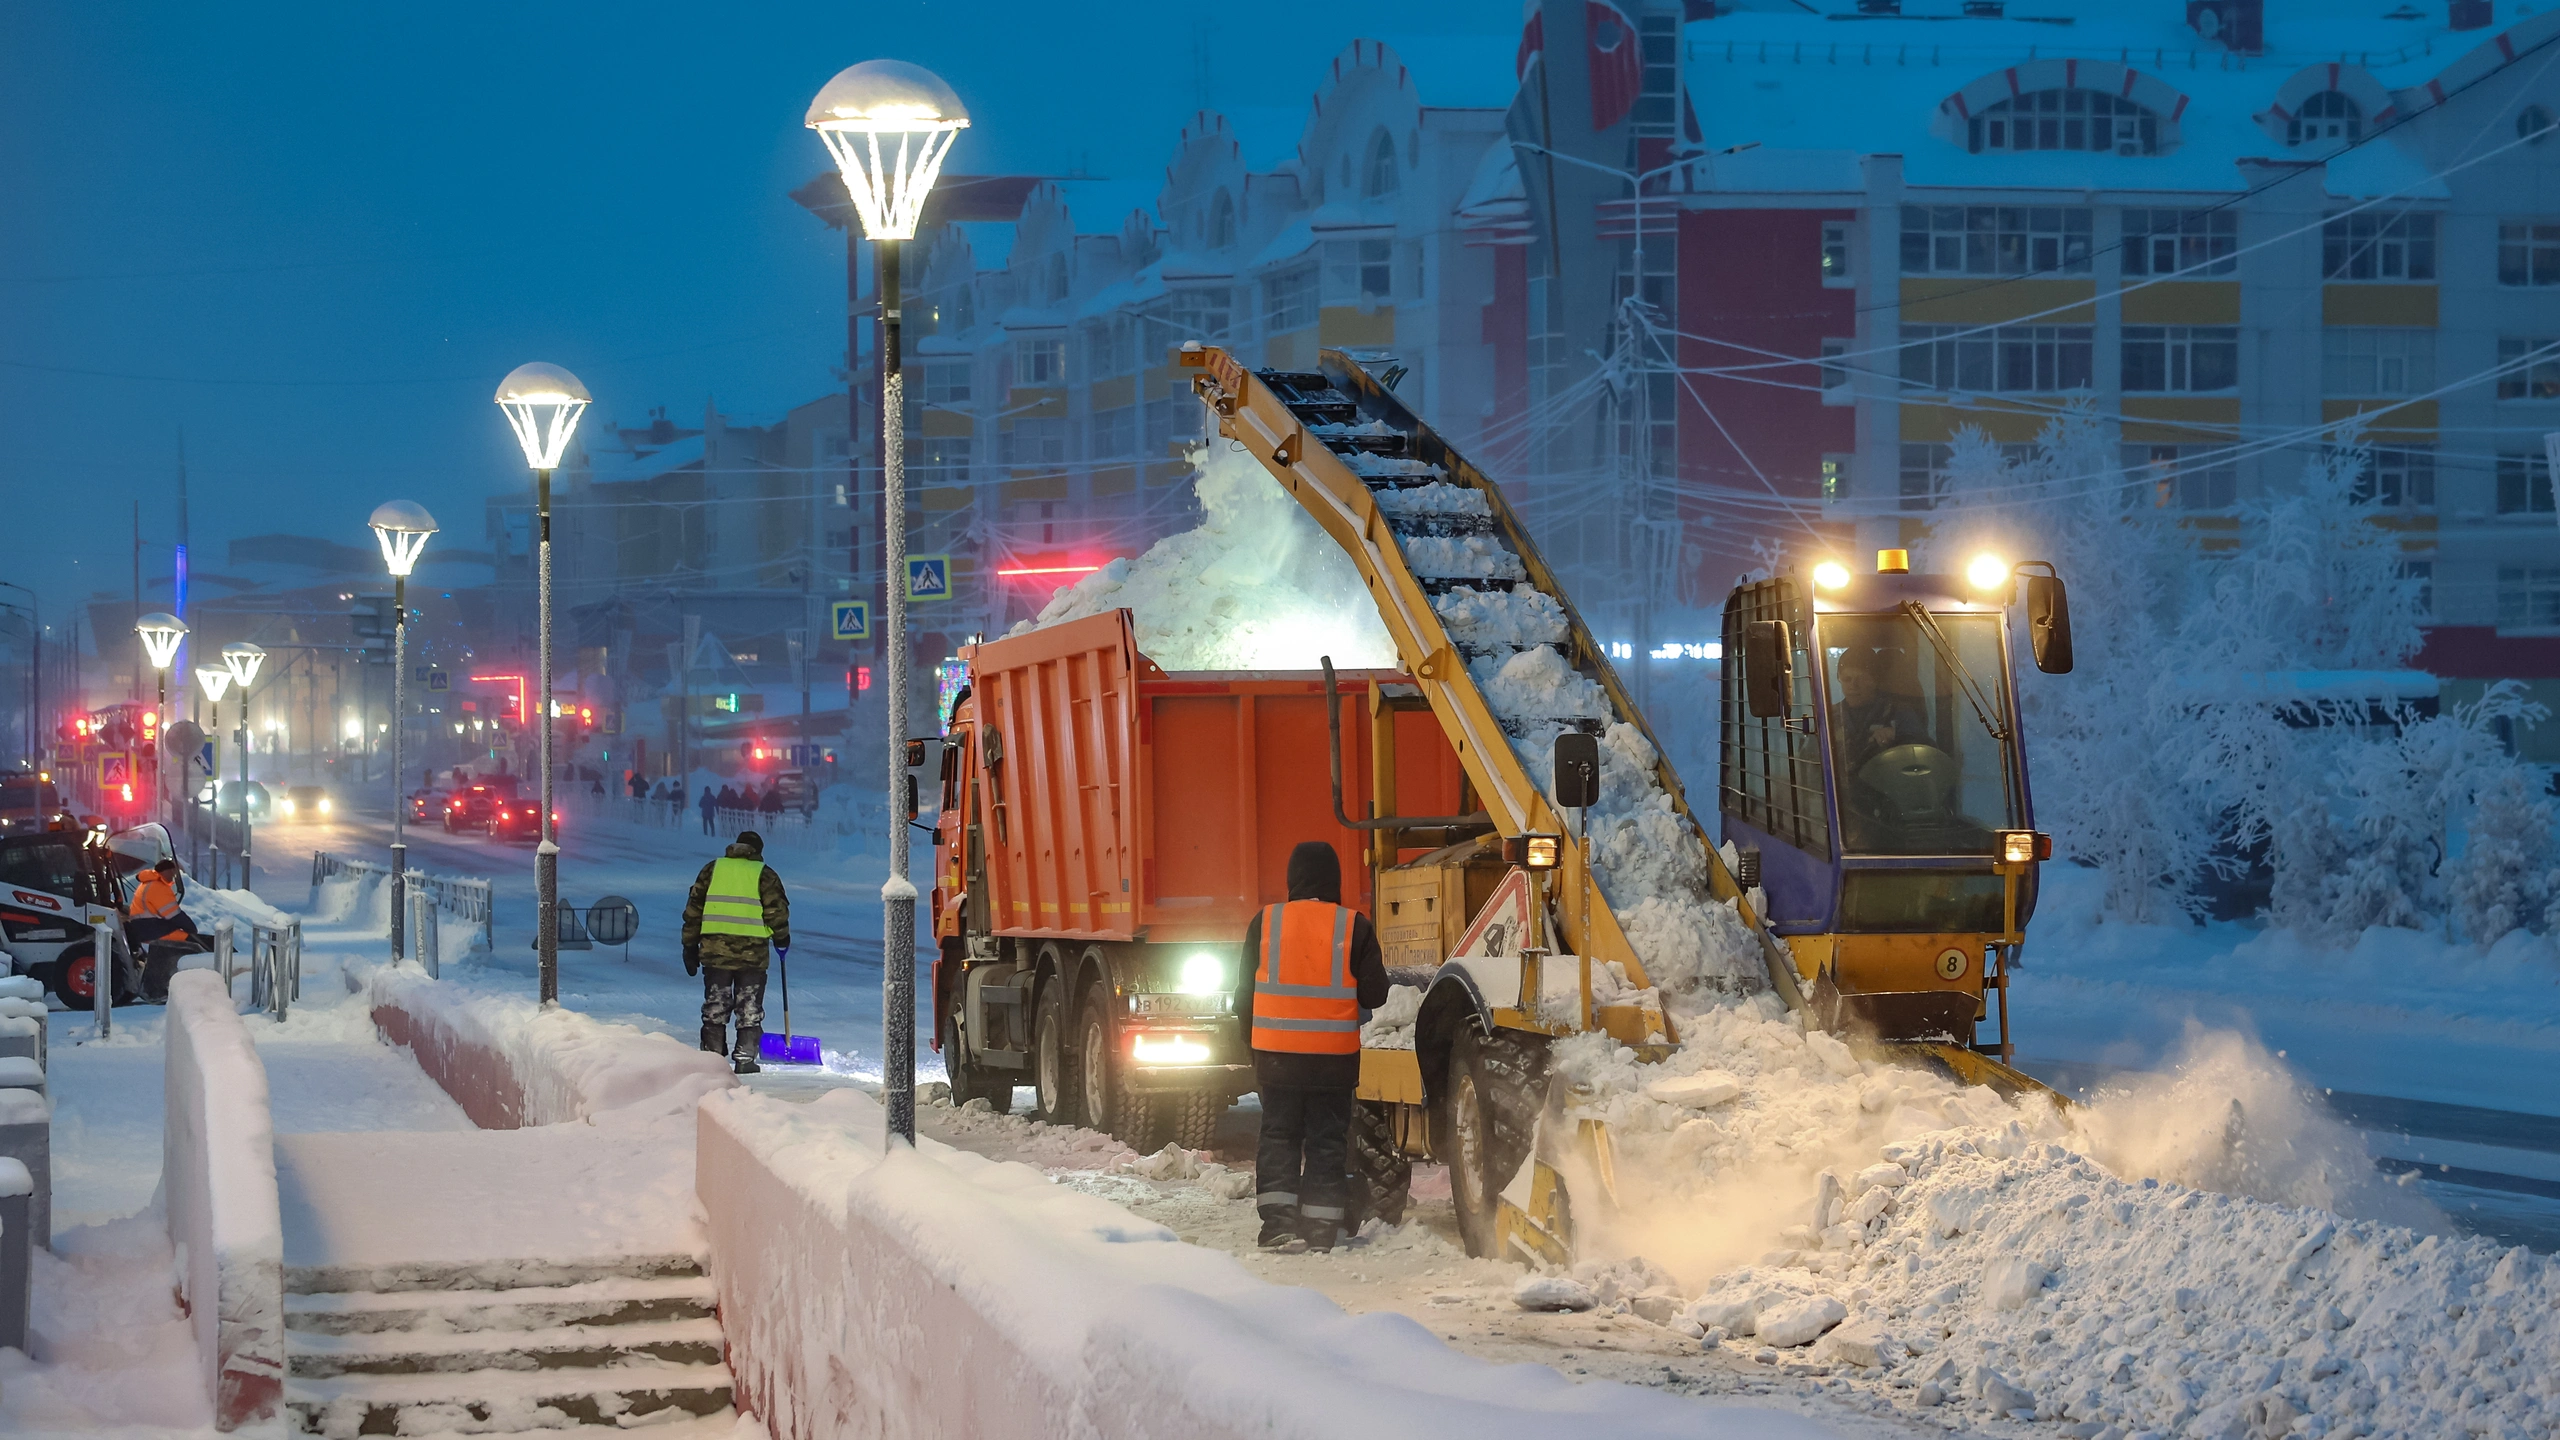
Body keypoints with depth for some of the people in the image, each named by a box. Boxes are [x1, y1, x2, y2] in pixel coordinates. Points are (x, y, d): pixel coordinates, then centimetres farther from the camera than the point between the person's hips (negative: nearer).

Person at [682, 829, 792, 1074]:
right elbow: (776, 910, 0)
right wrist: (781, 937, 18)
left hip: (714, 949, 2)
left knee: (715, 1006, 10)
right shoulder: (763, 874, 4)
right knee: (749, 1007, 5)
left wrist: (690, 945, 14)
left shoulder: (713, 869, 11)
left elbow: (693, 909, 10)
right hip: (752, 951, -2)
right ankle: (744, 1058, 2)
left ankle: (712, 1055, 10)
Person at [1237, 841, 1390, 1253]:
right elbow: (1374, 995, -4)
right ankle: (1320, 1231, 6)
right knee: (1327, 1141, 8)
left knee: (1279, 1135, 11)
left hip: (1276, 1053, 1)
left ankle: (1278, 1220, 0)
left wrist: (1253, 1036, 18)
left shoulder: (1264, 923, -3)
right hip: (1334, 1057, -1)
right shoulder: (1354, 927, -7)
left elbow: (1245, 992, 3)